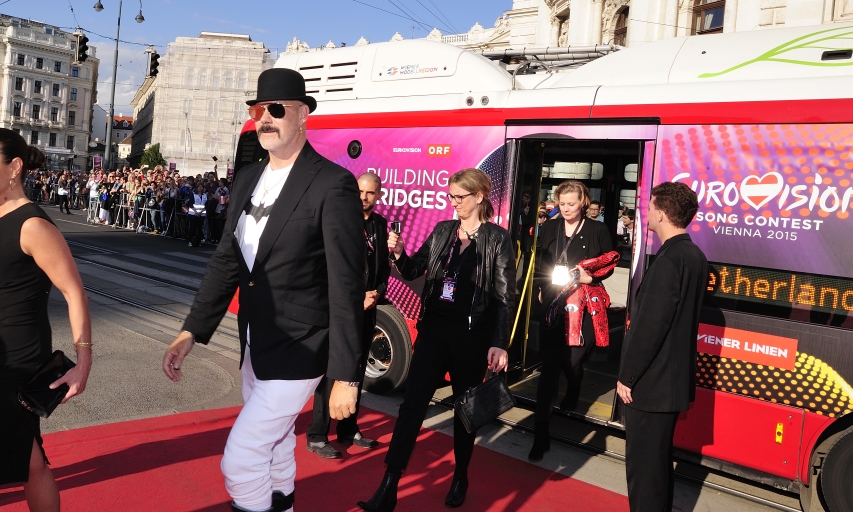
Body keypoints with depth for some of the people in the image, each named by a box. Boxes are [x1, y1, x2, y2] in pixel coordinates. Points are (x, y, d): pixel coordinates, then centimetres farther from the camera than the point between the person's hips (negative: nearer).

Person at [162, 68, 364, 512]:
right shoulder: (248, 178, 6)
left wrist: (346, 376, -18)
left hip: (297, 350, -7)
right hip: (254, 345, 8)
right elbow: (226, 260, 7)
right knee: (274, 448, 23)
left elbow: (347, 286, -19)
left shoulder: (332, 184, -17)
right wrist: (191, 333, -1)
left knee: (240, 459, -4)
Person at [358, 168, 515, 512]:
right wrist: (398, 253, -9)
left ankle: (460, 477, 32)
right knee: (412, 404, -1)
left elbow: (505, 296, -7)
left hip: (472, 335, -3)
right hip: (433, 329, 4)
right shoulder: (442, 231, 8)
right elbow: (413, 271, 12)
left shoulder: (498, 239, -5)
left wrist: (500, 344, -13)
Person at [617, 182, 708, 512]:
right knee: (659, 457, 21)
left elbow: (649, 326, -23)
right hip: (673, 378, 10)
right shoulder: (695, 256, 9)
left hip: (651, 382, -10)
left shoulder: (669, 260, -21)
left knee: (643, 462, 2)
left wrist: (627, 376, -15)